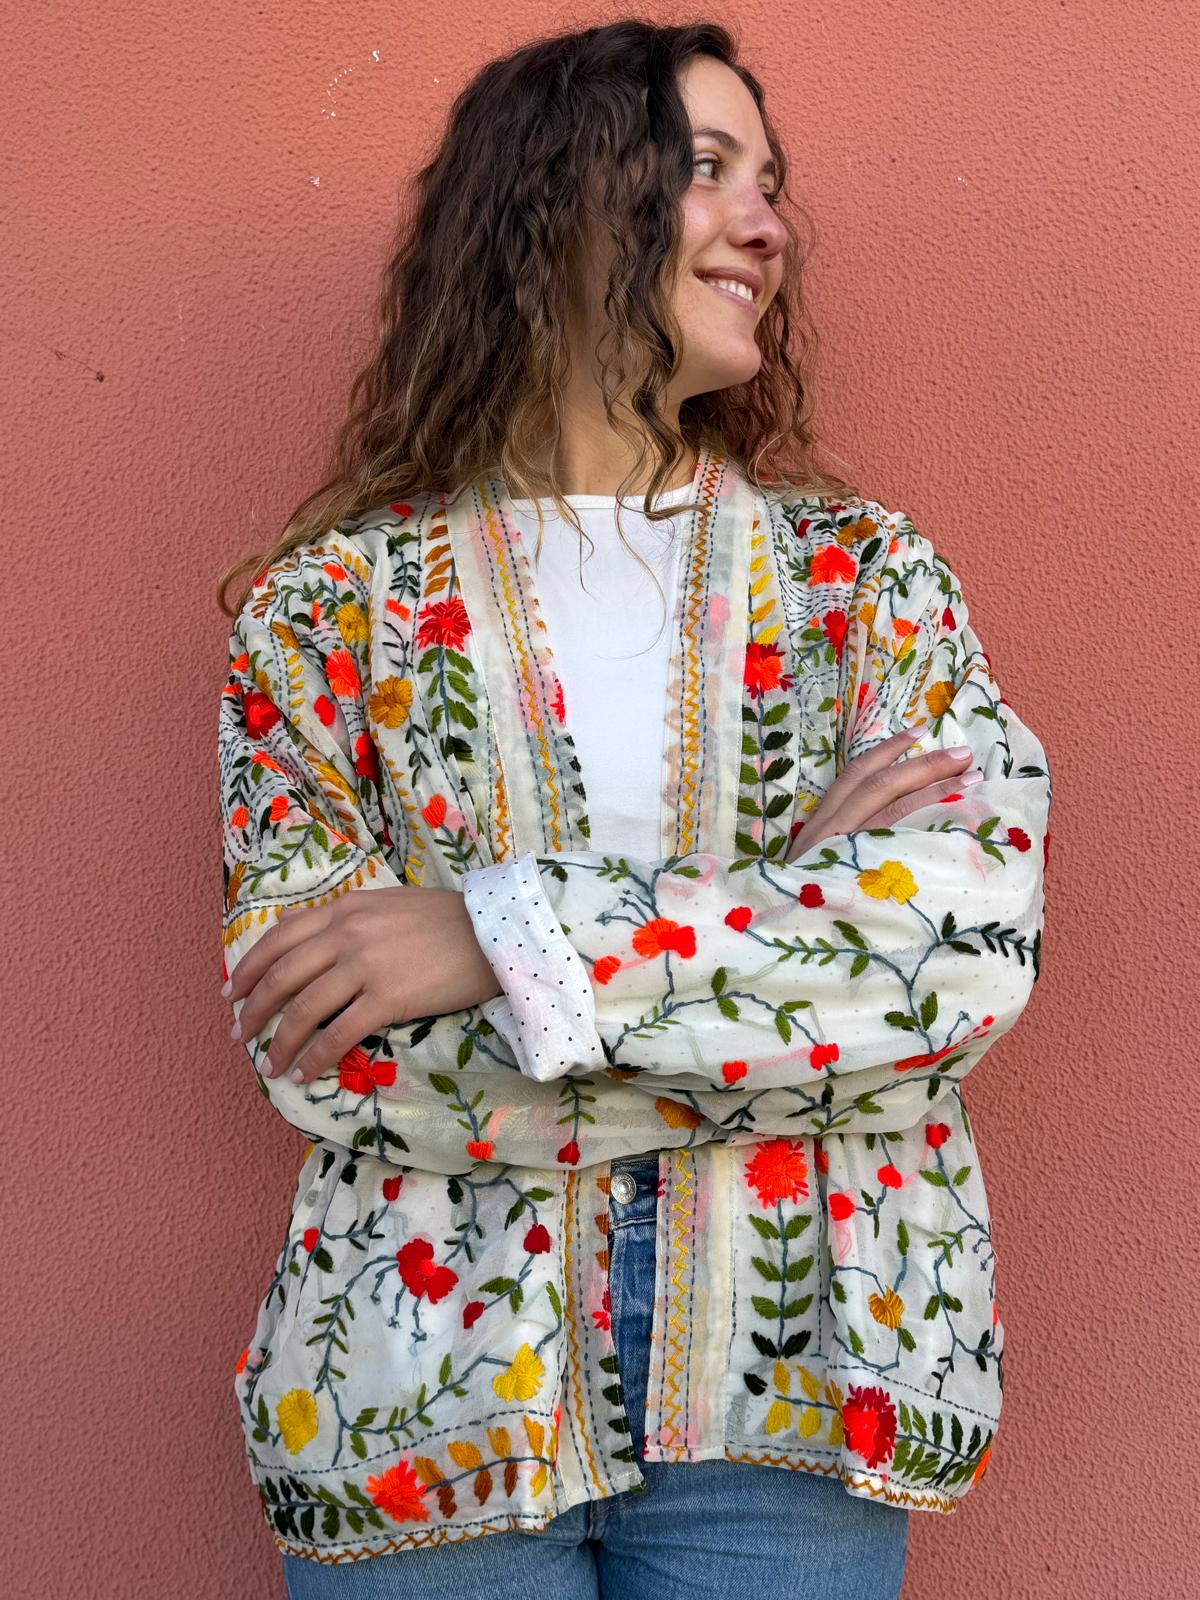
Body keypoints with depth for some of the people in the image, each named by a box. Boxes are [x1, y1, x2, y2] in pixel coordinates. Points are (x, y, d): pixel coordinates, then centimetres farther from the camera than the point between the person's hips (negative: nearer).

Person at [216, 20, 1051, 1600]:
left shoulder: (866, 572, 3)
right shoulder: (333, 602, -2)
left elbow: (978, 940, -12)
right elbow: (320, 1051, -12)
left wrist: (509, 937, -20)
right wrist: (792, 911, -15)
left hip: (797, 1394, 2)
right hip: (429, 1408, -1)